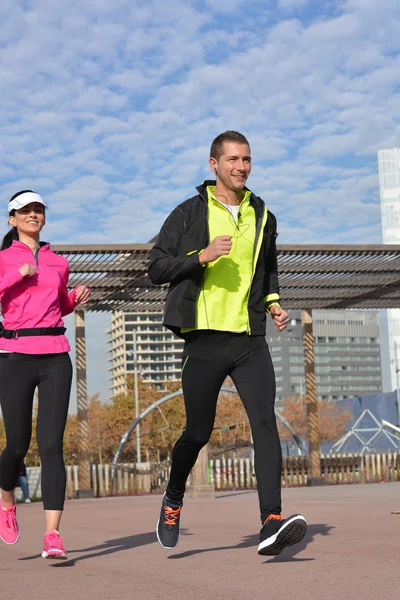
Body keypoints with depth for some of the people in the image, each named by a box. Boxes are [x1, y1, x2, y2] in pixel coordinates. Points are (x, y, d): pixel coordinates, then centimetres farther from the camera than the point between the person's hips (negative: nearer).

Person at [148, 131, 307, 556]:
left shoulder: (263, 217, 14)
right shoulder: (190, 214, 1)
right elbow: (156, 268, -3)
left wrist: (273, 302, 11)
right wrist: (202, 255, -17)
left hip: (250, 338, 3)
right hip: (204, 337, -3)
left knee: (265, 421, -15)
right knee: (198, 432, 5)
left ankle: (271, 522, -21)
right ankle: (173, 501, 33)